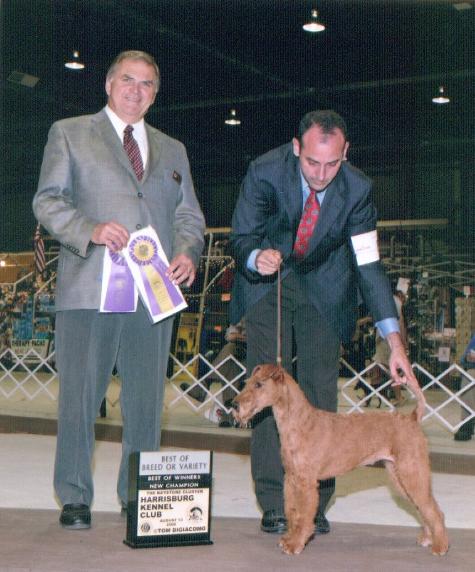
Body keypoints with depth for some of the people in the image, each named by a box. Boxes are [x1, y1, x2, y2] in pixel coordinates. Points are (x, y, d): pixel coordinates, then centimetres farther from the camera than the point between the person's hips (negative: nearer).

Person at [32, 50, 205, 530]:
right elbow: (47, 200, 3)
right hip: (89, 287, -3)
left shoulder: (172, 150, 22)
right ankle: (74, 498, 12)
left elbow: (189, 215, 19)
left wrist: (187, 252, -2)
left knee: (146, 398, 5)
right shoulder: (69, 133, 11)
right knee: (80, 394, 0)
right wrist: (90, 230, -15)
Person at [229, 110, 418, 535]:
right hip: (266, 282, 0)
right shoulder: (265, 172, -24)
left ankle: (315, 503, 4)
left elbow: (369, 265, -18)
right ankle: (274, 504, -1)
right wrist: (257, 256, -39)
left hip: (324, 287, 1)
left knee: (320, 389, -5)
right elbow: (241, 237, -12)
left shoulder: (357, 188, -21)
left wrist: (395, 342, -24)